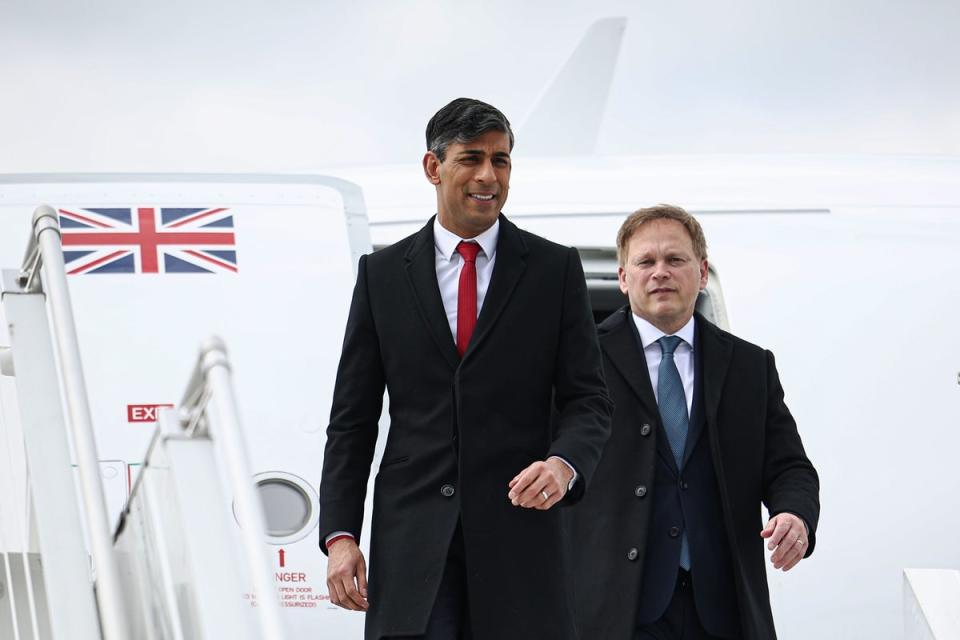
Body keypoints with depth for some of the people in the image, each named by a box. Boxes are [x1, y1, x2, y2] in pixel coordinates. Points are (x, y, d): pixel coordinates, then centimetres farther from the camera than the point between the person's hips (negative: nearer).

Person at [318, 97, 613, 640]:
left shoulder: (555, 269, 6)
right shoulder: (382, 274, 8)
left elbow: (588, 399, 3)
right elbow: (353, 417, 8)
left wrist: (564, 463, -19)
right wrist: (340, 535, -1)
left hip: (518, 534, 0)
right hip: (412, 539, 0)